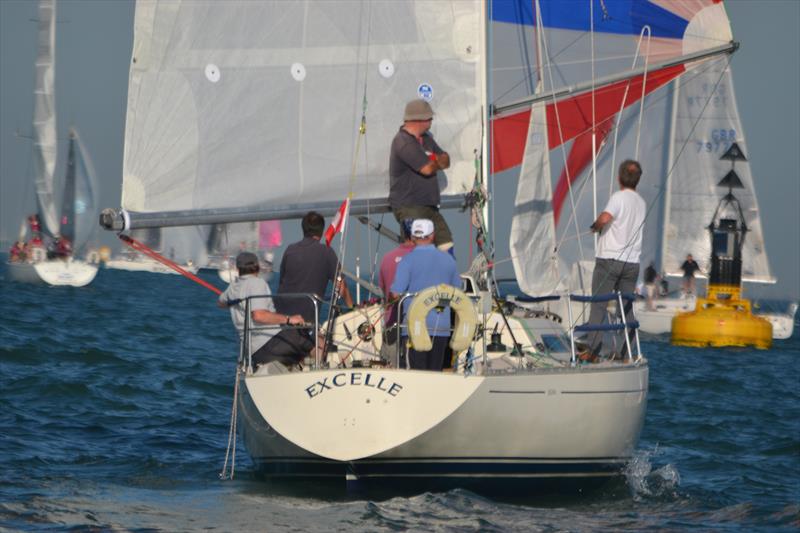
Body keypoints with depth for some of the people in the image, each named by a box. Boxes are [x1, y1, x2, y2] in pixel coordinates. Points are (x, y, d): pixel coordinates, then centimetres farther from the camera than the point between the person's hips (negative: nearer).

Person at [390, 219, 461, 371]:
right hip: (441, 326, 4)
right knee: (435, 372, 8)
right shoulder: (448, 259, 7)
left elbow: (396, 293, -12)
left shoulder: (408, 260, -7)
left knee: (418, 371, -5)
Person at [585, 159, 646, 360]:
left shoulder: (619, 197, -10)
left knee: (598, 306, -2)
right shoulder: (641, 203, 13)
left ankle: (593, 351, -7)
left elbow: (605, 218, -27)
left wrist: (595, 226, -6)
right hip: (632, 262, 6)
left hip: (609, 259, -6)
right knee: (627, 308, 9)